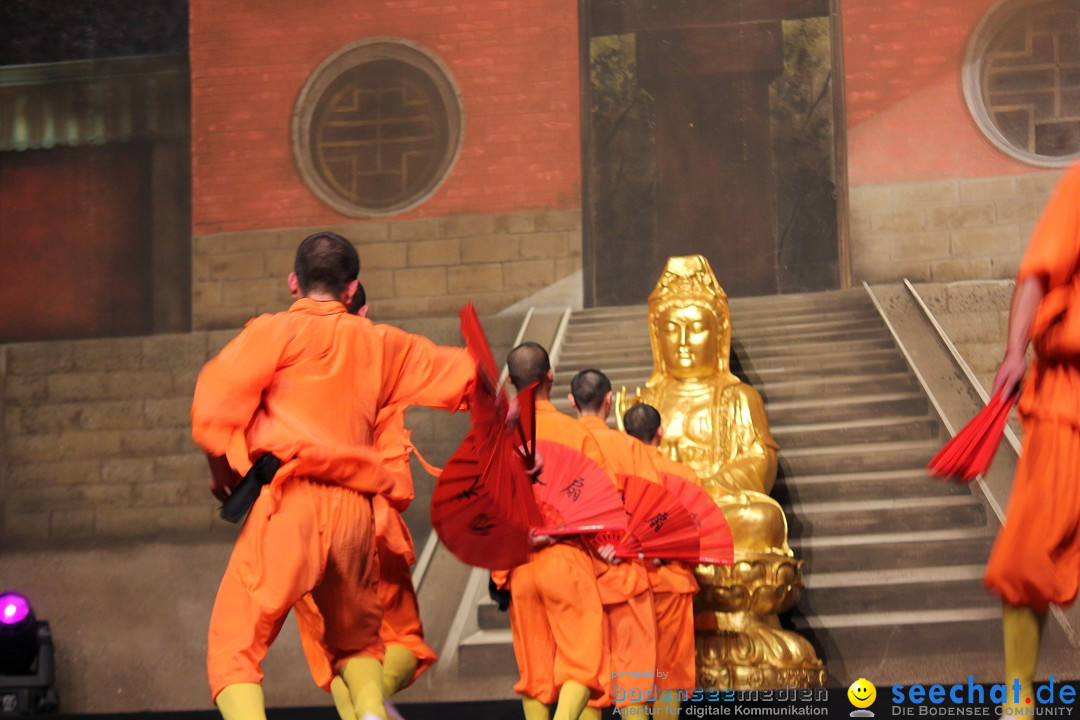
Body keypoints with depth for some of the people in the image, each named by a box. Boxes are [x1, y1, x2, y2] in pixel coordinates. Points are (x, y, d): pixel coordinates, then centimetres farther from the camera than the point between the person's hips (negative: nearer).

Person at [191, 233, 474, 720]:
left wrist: (223, 472, 10)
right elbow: (458, 374, 25)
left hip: (288, 502, -5)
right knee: (356, 640, 25)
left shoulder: (276, 331, 2)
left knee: (233, 646, -5)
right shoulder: (380, 344, 16)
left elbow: (213, 408, -5)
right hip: (354, 511, 5)